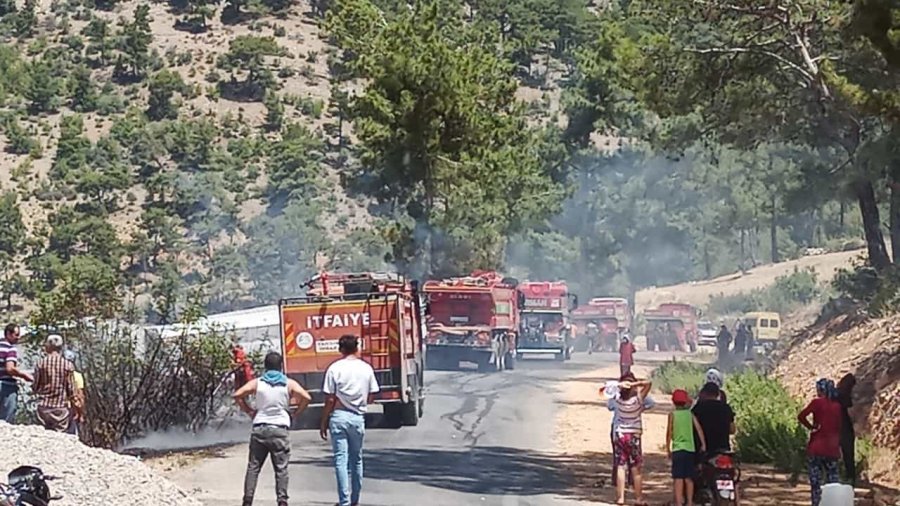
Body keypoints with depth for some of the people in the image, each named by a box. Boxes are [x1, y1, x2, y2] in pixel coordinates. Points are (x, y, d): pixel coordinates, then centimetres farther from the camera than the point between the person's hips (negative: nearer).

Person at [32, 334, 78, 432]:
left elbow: (36, 386, 1)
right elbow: (71, 389, -2)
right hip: (62, 407, -1)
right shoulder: (67, 365, -4)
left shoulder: (41, 363, -3)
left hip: (44, 406, 1)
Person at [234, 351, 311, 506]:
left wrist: (248, 410, 8)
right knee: (281, 469, 1)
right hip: (280, 429, -1)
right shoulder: (289, 384, 3)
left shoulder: (257, 383, 6)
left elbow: (237, 395, -3)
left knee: (253, 467, 7)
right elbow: (306, 397, -8)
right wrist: (295, 412, 6)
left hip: (259, 428, 1)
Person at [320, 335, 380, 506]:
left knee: (341, 460, -2)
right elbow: (370, 397, 6)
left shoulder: (335, 368, -7)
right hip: (358, 418, 3)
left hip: (339, 416, -3)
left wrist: (323, 423, 1)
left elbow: (330, 399, -7)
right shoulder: (366, 368, 2)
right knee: (356, 459, 15)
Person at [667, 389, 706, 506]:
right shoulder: (690, 414, 7)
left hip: (678, 449, -3)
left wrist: (668, 449, 3)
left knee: (678, 478, -6)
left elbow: (669, 432, -4)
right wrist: (703, 444, 1)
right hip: (690, 448, 3)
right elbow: (699, 428, -1)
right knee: (689, 478, 12)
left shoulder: (672, 414, -1)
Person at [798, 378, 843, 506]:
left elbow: (801, 416, -16)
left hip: (817, 447, -4)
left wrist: (811, 427, -2)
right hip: (832, 448, 4)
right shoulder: (837, 406, 7)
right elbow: (840, 427, 10)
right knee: (832, 482, 6)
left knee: (816, 481, 0)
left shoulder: (817, 402, -6)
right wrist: (838, 444, 16)